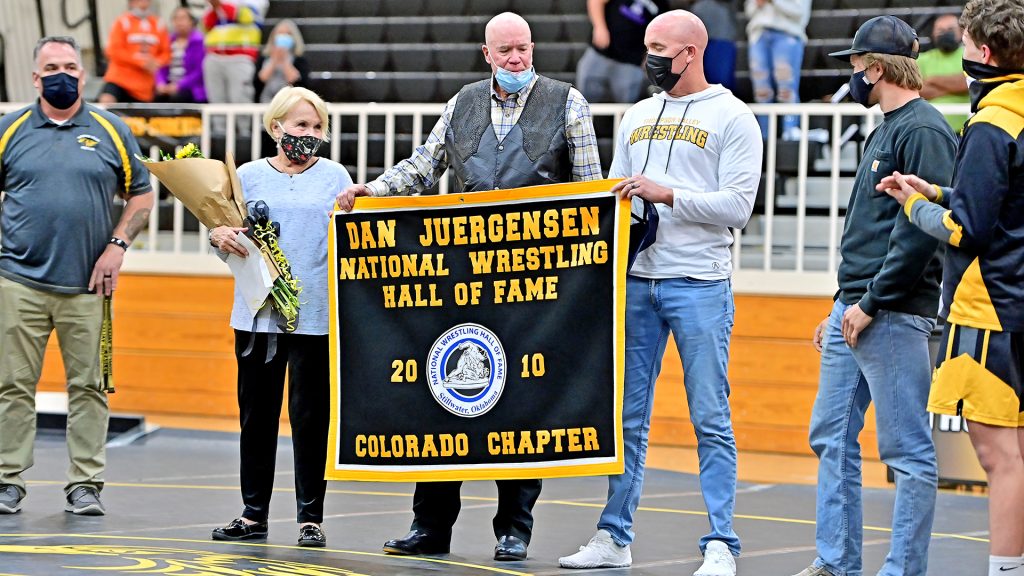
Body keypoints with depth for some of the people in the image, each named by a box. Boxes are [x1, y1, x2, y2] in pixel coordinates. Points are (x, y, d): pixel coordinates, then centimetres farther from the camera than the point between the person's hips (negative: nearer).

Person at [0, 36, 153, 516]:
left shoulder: (111, 132, 8)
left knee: (88, 386, 1)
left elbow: (141, 196, 12)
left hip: (87, 286, 0)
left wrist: (117, 246, -1)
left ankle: (86, 484, 7)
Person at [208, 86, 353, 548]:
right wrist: (219, 236, -13)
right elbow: (224, 233, 9)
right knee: (256, 416, 8)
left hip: (315, 315, -2)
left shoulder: (335, 176, 6)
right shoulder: (250, 175, 9)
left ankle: (310, 518, 6)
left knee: (310, 419, 0)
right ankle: (254, 514, 17)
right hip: (257, 313, 2)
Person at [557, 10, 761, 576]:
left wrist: (667, 194, -18)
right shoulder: (639, 117, 17)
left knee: (711, 419, -4)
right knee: (627, 416, 8)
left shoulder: (731, 117, -2)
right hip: (636, 279, 6)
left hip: (699, 284, -6)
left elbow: (737, 206, -11)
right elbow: (615, 194, 23)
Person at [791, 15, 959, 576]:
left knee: (908, 451, -4)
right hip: (854, 310, 10)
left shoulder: (924, 131, -12)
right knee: (832, 438, 12)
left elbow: (926, 228, -20)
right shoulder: (885, 130, 19)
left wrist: (872, 303, -19)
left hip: (894, 317, -10)